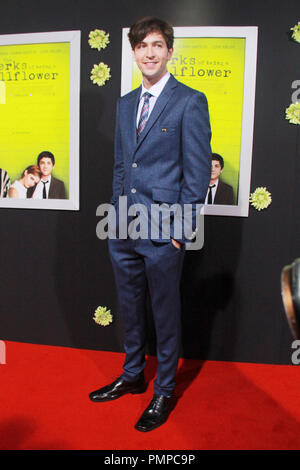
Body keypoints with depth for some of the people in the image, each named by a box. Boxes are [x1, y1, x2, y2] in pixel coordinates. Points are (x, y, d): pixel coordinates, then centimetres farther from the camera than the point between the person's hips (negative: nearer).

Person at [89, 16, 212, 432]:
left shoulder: (190, 101, -5)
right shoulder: (125, 104, 15)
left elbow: (198, 171, -9)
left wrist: (182, 228, -12)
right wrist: (117, 214, 11)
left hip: (163, 232, -6)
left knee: (166, 315, 8)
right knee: (130, 308, 19)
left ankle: (165, 392, 30)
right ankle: (133, 376, 41)